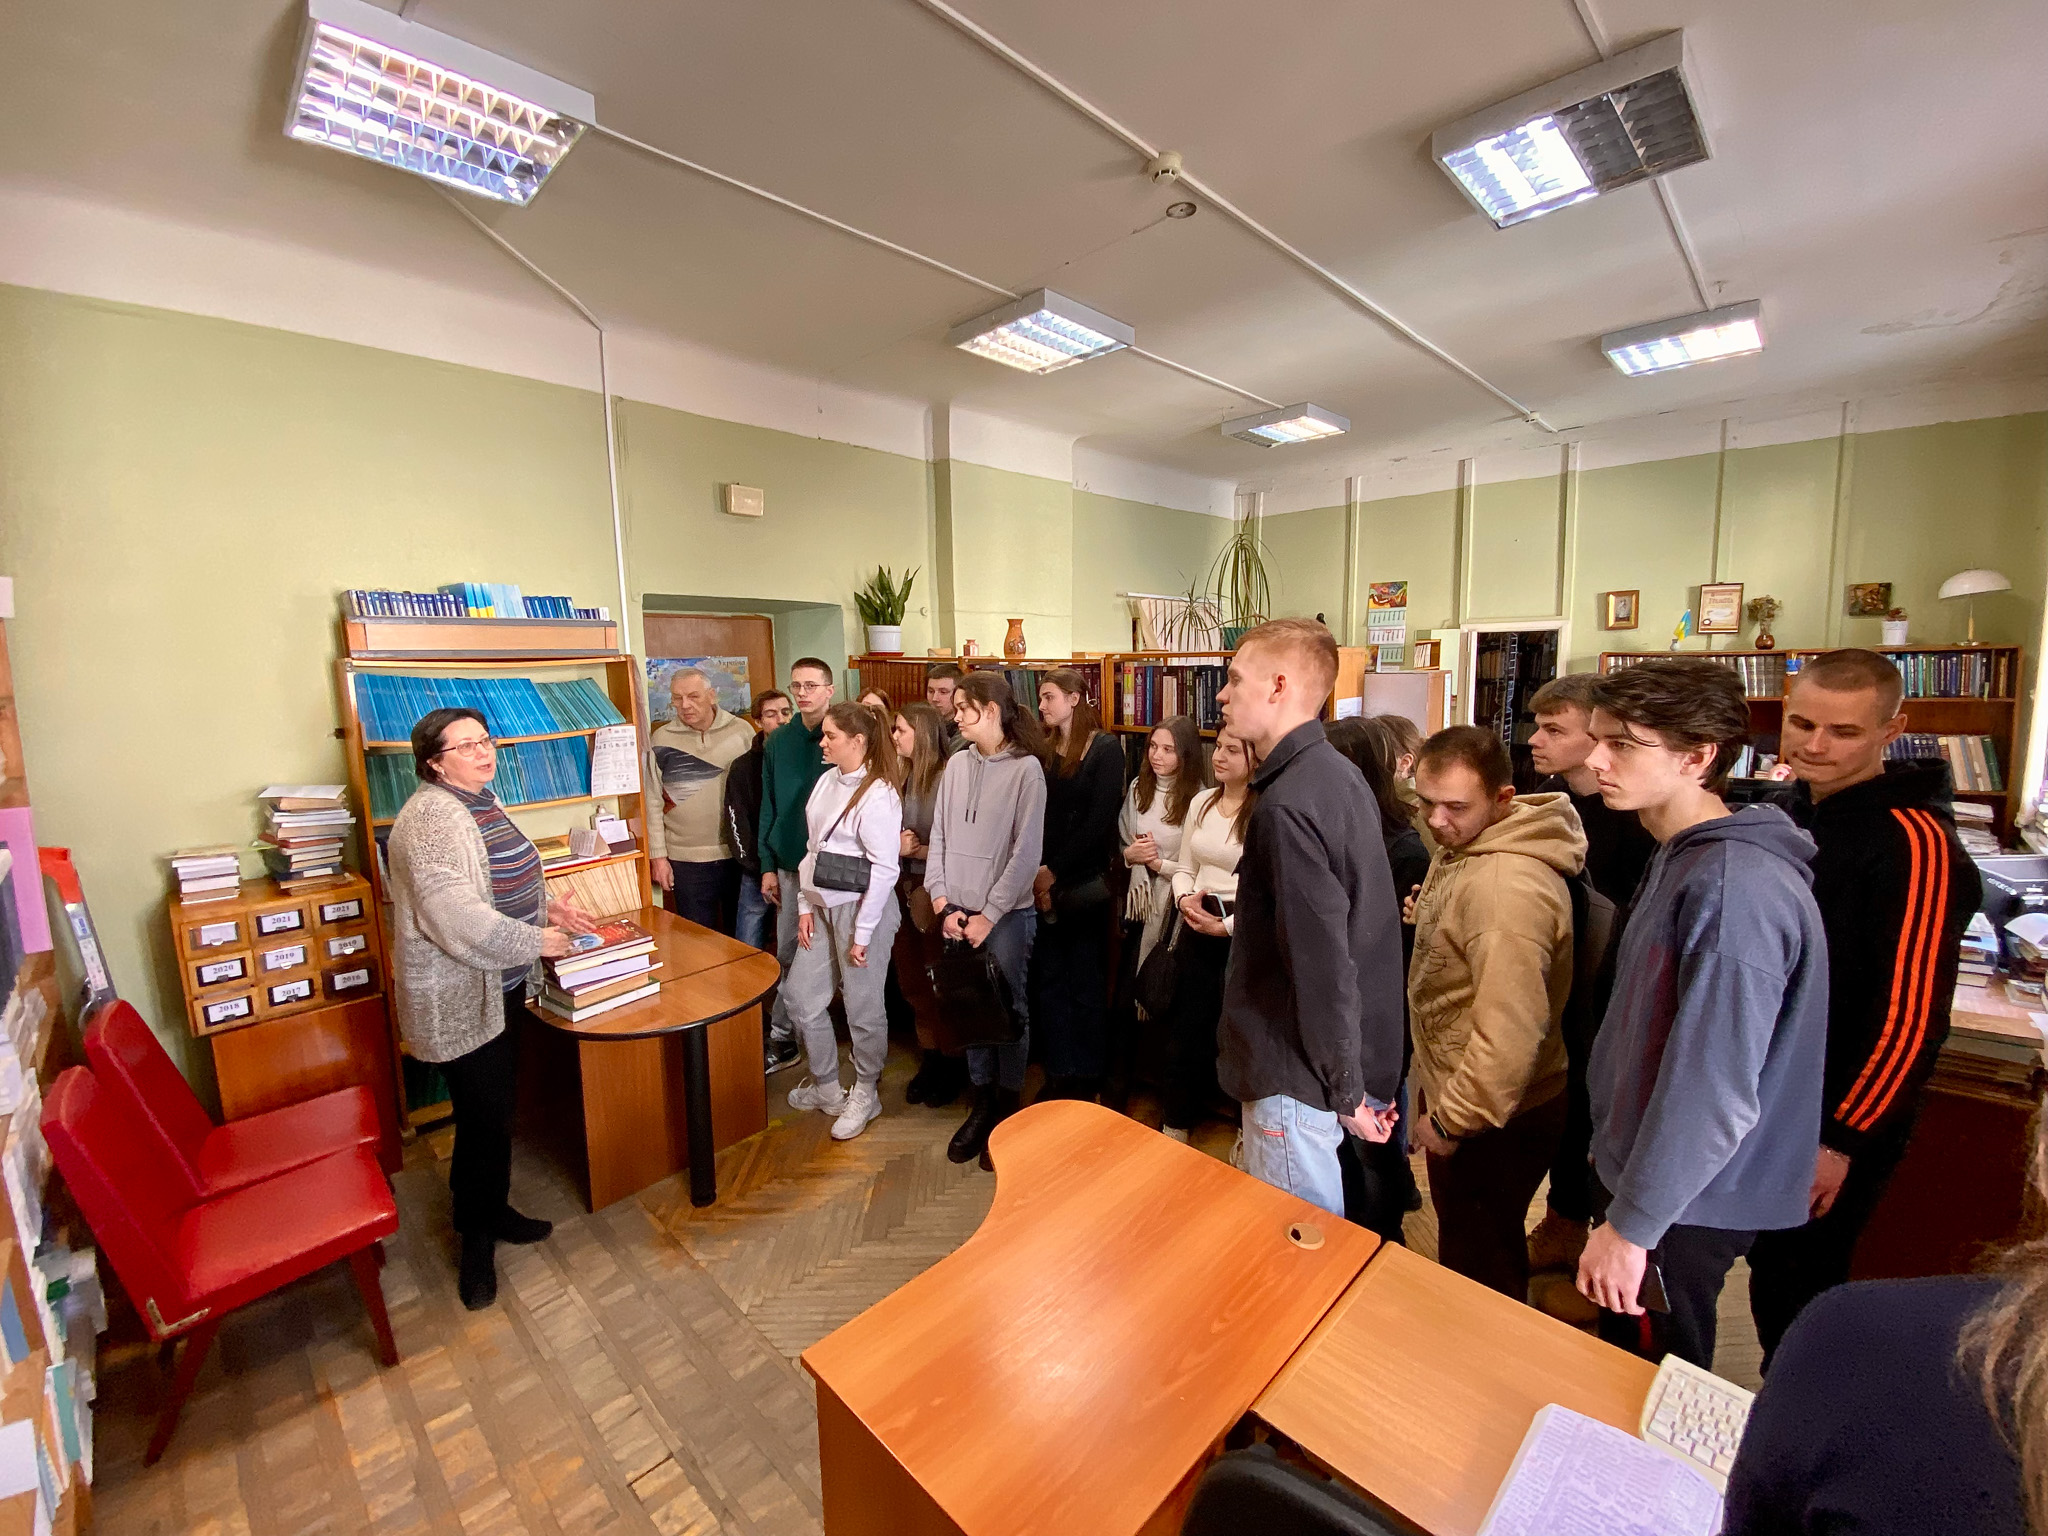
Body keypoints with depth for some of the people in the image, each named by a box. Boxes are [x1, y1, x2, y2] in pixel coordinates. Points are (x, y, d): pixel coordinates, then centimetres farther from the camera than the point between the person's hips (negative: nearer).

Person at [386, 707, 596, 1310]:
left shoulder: (484, 802, 10)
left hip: (498, 987, 9)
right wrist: (536, 941, -21)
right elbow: (456, 915, -28)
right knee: (484, 1119, 2)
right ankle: (476, 1240, 22)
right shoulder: (431, 817, -21)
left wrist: (551, 906, 6)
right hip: (459, 996, -9)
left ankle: (492, 1211, 38)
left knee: (497, 1110, 21)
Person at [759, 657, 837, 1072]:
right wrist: (768, 866, 5)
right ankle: (782, 1037, 26)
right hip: (792, 865, 4)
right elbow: (769, 807, 9)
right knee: (788, 956, 12)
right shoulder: (779, 742, 6)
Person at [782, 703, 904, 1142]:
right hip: (824, 906, 8)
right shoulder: (826, 781, 4)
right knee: (800, 994, 15)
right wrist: (806, 906, 7)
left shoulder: (877, 793, -17)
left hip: (862, 908, -8)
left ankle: (865, 1094, 31)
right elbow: (813, 849, 11)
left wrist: (862, 933, -16)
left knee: (862, 1006, 7)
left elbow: (884, 869, -18)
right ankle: (826, 1086, 35)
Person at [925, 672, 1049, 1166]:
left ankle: (1007, 1108, 27)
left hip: (1007, 913, -4)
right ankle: (981, 1103, 31)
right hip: (958, 913, 4)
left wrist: (989, 915, -11)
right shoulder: (956, 764, 4)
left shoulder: (1026, 768, -9)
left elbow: (1027, 852, -11)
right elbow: (938, 836, 6)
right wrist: (943, 903, -2)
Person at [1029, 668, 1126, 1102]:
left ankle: (1087, 1077, 24)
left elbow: (1099, 821, -12)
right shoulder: (1043, 749, 7)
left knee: (1086, 982, 8)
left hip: (1084, 883, -4)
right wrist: (1036, 873, -9)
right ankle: (1059, 1073, 24)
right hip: (1044, 882, 4)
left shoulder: (1105, 749, -5)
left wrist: (1055, 870, -13)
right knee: (1049, 978, 9)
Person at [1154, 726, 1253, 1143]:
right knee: (1186, 1026, 15)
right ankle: (1175, 1123, 34)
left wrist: (1226, 925, -16)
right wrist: (1185, 898, -5)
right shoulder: (1201, 802, 7)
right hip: (1196, 927, 6)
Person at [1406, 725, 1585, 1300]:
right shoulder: (1465, 848, 2)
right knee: (1466, 1255, 28)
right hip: (1454, 1093, 10)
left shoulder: (1507, 886, -31)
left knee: (1479, 1273, 13)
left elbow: (1510, 1028, -32)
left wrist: (1451, 1119, -22)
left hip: (1491, 1125, -9)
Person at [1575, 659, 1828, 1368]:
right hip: (1641, 1163, 9)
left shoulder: (1734, 890, -27)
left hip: (1683, 1203, -9)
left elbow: (1713, 1088, -27)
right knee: (1622, 1362, 26)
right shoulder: (1681, 857, 4)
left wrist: (1632, 1223, -20)